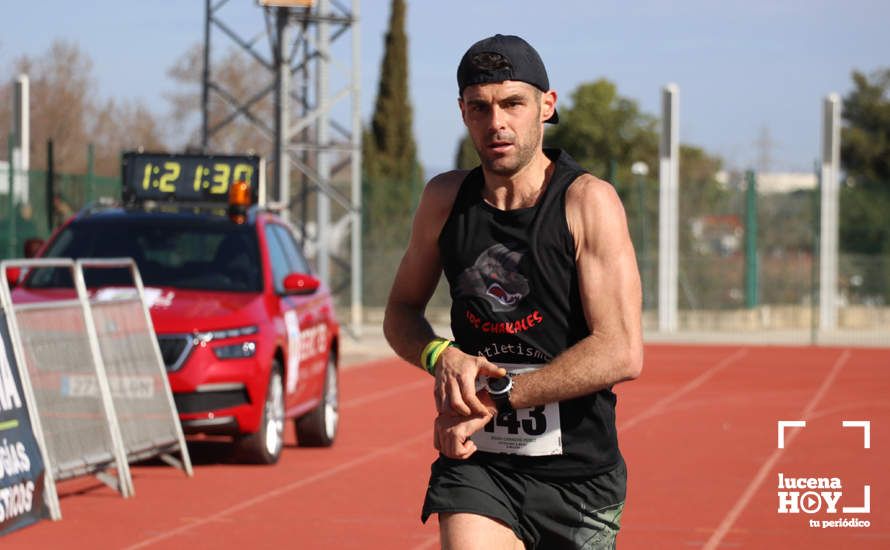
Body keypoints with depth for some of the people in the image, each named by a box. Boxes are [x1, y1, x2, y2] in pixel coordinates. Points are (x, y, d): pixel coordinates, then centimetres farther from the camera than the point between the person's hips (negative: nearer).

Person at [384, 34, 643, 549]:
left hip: (579, 473, -2)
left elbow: (622, 353, -17)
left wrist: (495, 396, -18)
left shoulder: (588, 201, -10)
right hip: (476, 464, 2)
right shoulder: (445, 199, 4)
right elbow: (401, 312, 16)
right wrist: (441, 356, -8)